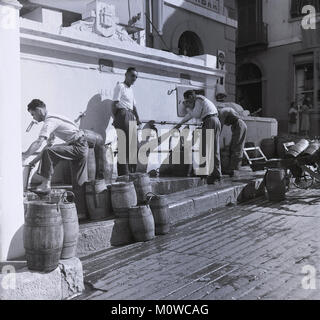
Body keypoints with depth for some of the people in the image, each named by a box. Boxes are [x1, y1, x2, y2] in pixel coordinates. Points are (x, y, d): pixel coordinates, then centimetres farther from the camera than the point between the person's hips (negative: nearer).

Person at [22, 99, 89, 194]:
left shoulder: (49, 121, -15)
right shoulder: (52, 118, 17)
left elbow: (38, 143, -27)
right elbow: (50, 142, 26)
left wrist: (24, 156, -29)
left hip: (78, 147, -11)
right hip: (81, 147, 11)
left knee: (47, 152, -24)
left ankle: (46, 184, -22)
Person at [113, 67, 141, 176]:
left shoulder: (131, 90, 25)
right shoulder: (120, 86, -1)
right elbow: (115, 104, -8)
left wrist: (137, 118, 10)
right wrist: (115, 118, -15)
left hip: (131, 118, 9)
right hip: (123, 115, -9)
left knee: (132, 145, 8)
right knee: (124, 144, -13)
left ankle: (132, 171, 14)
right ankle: (124, 173, -14)